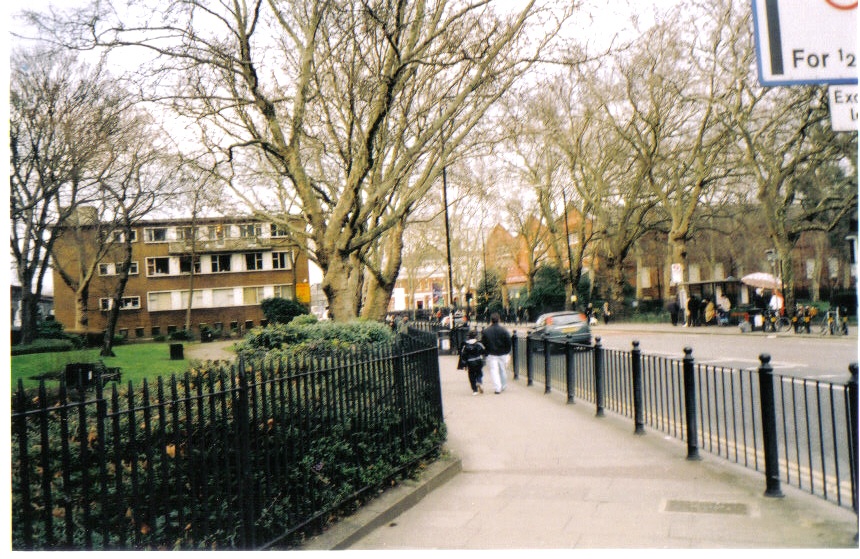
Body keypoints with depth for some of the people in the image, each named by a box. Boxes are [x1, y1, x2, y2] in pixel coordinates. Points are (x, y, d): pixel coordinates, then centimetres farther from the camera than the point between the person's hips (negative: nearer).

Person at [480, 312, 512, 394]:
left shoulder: (486, 331, -6)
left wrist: (486, 353, 10)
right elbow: (508, 342, -5)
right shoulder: (503, 330, -7)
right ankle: (503, 386, 29)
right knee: (503, 370, 17)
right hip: (502, 354, 2)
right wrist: (507, 351, 9)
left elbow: (483, 343, -1)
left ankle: (498, 388, -9)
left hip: (491, 354, -2)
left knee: (494, 371, 0)